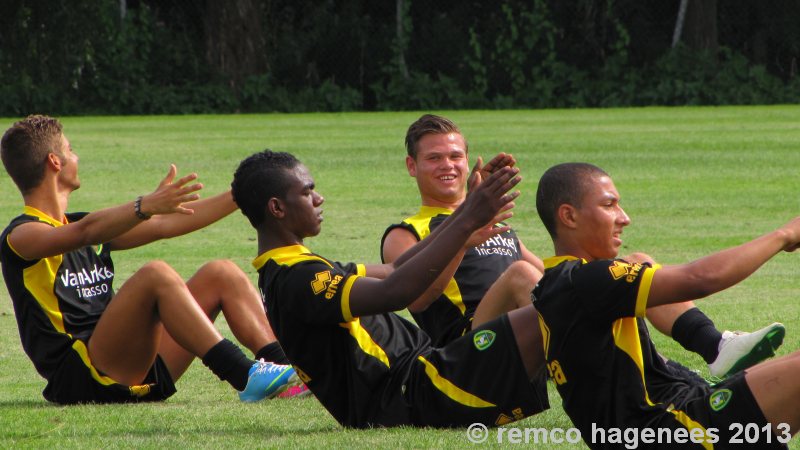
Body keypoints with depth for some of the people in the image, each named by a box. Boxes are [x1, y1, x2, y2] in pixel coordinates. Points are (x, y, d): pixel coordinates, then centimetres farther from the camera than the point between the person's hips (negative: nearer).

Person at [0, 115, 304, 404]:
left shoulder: (76, 224, 24)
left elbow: (165, 224, 27)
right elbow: (84, 233, -27)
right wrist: (145, 206, -42)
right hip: (80, 379, -9)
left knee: (220, 274, 4)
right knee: (156, 275, -27)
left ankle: (283, 369, -12)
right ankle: (245, 378, -35)